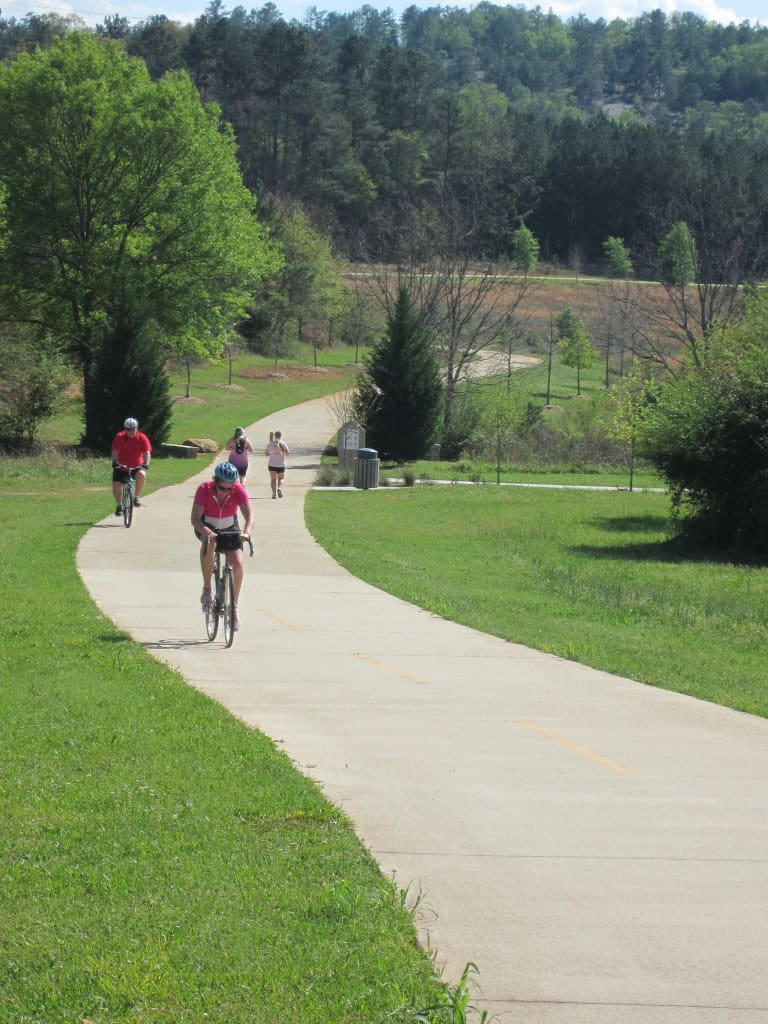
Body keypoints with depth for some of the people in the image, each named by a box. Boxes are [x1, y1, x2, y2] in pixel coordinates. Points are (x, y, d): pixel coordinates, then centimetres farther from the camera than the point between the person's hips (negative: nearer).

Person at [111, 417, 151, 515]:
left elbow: (147, 453, -16)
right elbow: (115, 452, -15)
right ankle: (119, 506, 9)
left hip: (136, 466, -1)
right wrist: (115, 462, -32)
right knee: (116, 486, -16)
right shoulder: (119, 437, -10)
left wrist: (145, 464, -33)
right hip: (121, 467, 1)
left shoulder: (142, 438, -10)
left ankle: (137, 497, -16)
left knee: (142, 475, -33)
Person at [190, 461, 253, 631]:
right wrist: (207, 532, -54)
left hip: (229, 528, 2)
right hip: (207, 527, -2)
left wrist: (247, 531, -53)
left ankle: (235, 606, 2)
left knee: (238, 563, -16)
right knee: (209, 543, -37)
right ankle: (206, 588, -22)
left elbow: (249, 513, -32)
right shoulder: (204, 489, -28)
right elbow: (195, 518, -34)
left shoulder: (239, 490, -24)